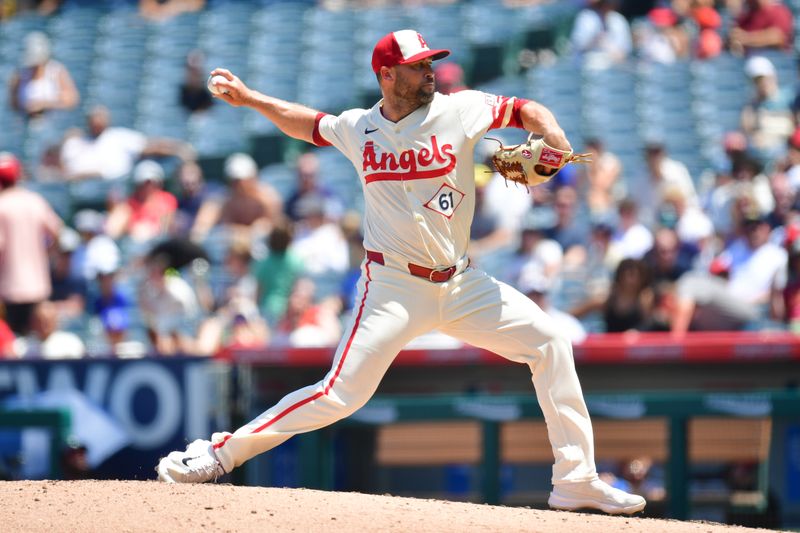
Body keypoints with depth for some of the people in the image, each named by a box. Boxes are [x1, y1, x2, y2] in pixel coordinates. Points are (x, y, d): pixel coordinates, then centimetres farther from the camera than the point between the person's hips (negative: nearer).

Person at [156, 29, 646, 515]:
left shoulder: (459, 110, -2)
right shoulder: (357, 128, 2)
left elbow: (529, 111, 2)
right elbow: (309, 125, 22)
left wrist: (553, 140, -18)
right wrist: (250, 98, 18)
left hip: (460, 285, 2)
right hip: (393, 287, -2)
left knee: (549, 342, -8)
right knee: (343, 393, -15)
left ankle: (577, 481, 0)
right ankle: (220, 454, -6)